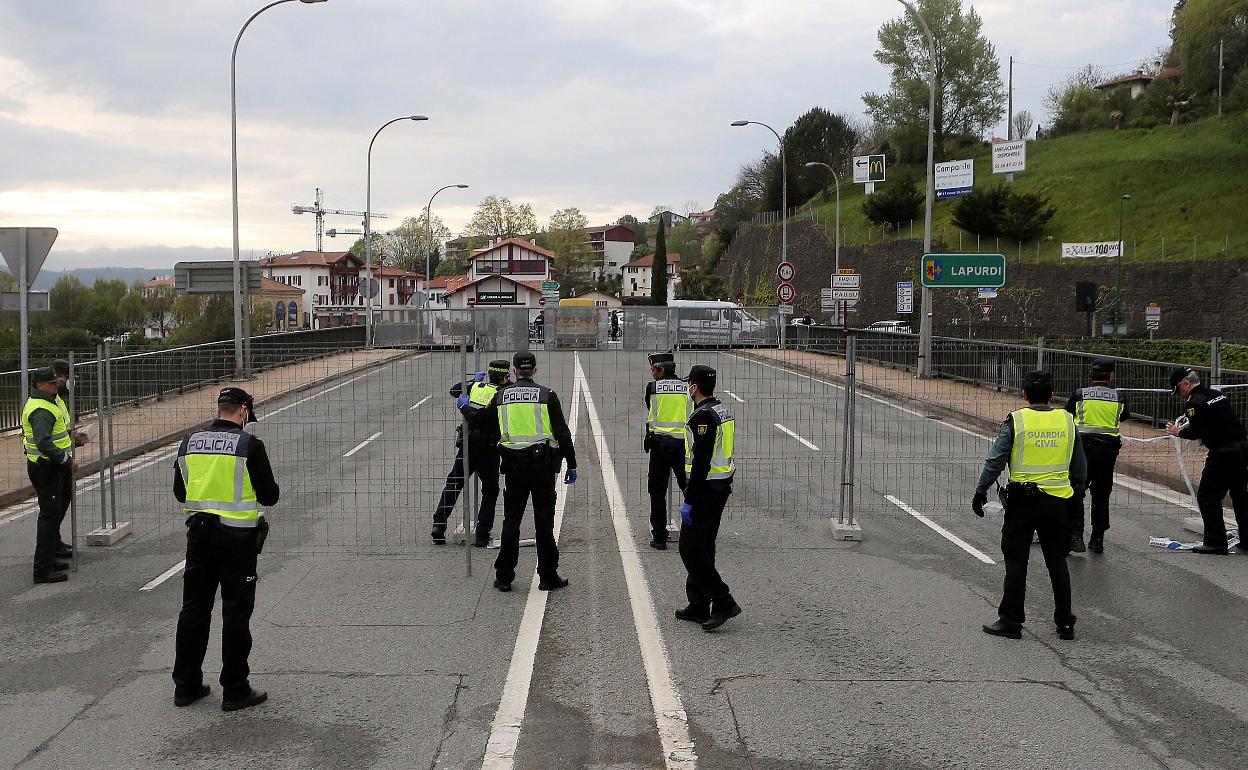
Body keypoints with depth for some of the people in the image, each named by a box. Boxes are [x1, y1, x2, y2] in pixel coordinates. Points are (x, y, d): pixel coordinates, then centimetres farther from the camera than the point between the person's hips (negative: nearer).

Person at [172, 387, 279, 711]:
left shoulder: (189, 443, 3)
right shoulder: (249, 444, -13)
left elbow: (180, 492, 12)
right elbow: (269, 495, -10)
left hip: (199, 535, 5)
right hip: (237, 539, -5)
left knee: (194, 609, 14)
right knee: (236, 614, 3)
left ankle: (186, 685, 23)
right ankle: (234, 690, 10)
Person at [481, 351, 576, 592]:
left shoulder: (502, 396, 5)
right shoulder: (546, 395, -3)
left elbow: (480, 418, 21)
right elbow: (562, 432, -4)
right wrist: (571, 464, 2)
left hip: (513, 467, 2)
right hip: (542, 465, -2)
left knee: (511, 521, 9)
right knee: (544, 522, 3)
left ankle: (504, 576, 12)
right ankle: (548, 577, 8)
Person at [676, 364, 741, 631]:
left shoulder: (704, 416, -18)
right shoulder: (724, 411, 13)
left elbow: (701, 461, -23)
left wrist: (689, 501, -20)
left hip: (705, 489, -10)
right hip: (722, 487, 10)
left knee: (691, 549, -5)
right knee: (702, 548, 15)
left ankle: (723, 602, -7)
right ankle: (699, 607, 21)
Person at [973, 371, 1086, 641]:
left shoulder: (1015, 421, -8)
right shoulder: (1067, 421, 3)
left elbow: (995, 461, -9)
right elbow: (1080, 469, 10)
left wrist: (980, 492, -1)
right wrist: (1072, 488, 25)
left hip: (1023, 500, -3)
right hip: (1058, 501, 3)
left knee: (1016, 562, 5)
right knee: (1057, 562, 13)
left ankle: (1011, 621, 9)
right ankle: (1065, 623, 17)